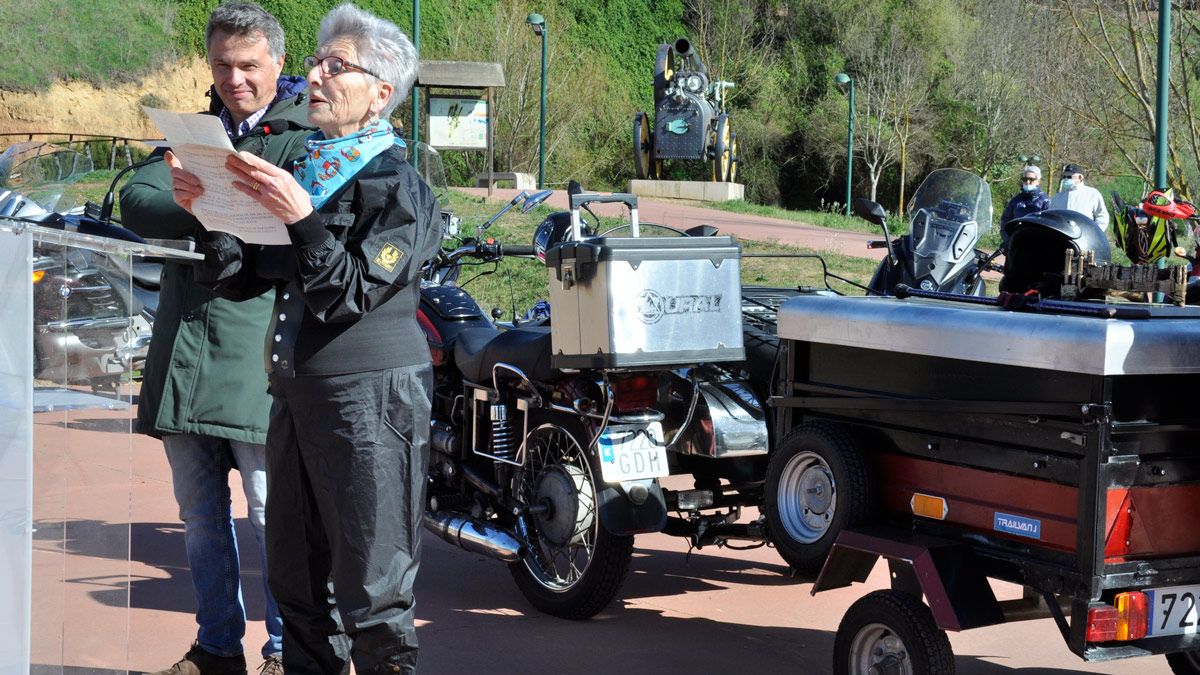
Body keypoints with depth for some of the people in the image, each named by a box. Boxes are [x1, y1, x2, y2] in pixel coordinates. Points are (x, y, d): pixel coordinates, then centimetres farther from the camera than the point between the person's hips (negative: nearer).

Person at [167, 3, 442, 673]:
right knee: (296, 579, 15)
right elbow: (241, 279, 13)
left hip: (369, 398, -8)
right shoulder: (301, 171, 15)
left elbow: (351, 297, -16)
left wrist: (302, 218, -26)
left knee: (370, 592, -5)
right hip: (296, 393, 8)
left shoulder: (398, 185, -8)